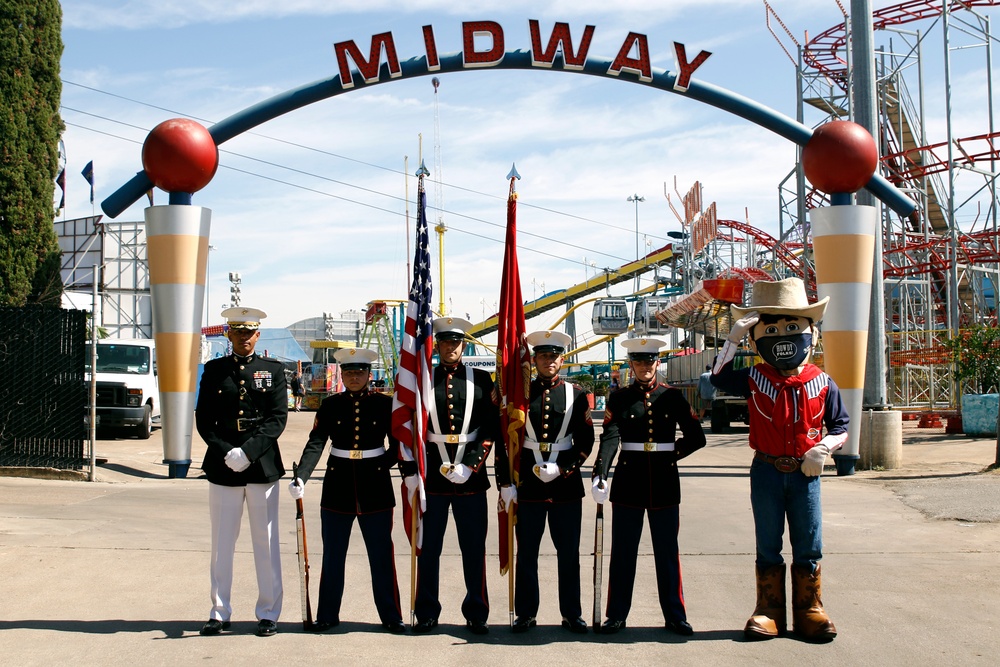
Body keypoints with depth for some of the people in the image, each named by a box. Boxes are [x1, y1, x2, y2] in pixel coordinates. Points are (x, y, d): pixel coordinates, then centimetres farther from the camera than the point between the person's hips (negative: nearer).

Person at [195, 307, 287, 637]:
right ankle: (220, 613, 16)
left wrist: (248, 451, -14)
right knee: (222, 544, 6)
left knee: (266, 542, 3)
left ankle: (268, 613, 12)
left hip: (263, 466, -1)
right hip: (222, 467, 1)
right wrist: (226, 452, -10)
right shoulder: (214, 370, 9)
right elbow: (203, 418, 4)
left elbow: (278, 418, -3)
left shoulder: (273, 370, 6)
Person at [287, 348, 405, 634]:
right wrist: (301, 477, -20)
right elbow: (315, 444, -7)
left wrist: (379, 468, -8)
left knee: (382, 555, 3)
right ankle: (327, 615, 20)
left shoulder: (384, 403, 0)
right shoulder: (330, 405, 2)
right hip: (337, 489, 1)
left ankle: (391, 616, 13)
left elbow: (397, 444, 4)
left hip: (376, 489, -1)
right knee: (332, 556, 8)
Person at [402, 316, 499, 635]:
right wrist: (410, 472, -5)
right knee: (428, 547, 7)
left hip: (471, 475, 0)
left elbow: (490, 429, 0)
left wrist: (469, 466, -11)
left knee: (474, 548, 5)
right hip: (432, 474, 0)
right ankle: (427, 613, 18)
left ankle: (476, 614, 15)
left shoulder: (481, 380, 5)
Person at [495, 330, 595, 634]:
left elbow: (586, 441, 2)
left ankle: (572, 614, 16)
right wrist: (505, 482, -3)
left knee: (569, 552, 6)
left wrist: (563, 469, -11)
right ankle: (525, 614, 15)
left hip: (566, 484, 0)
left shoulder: (576, 395, 4)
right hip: (527, 483, 0)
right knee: (527, 552, 5)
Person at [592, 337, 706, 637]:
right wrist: (600, 475, -25)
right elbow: (610, 438, -13)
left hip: (664, 481, 1)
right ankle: (617, 615, 14)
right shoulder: (619, 398, 1)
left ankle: (675, 615, 16)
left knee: (667, 552, 7)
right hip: (629, 482, -1)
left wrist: (670, 454, 0)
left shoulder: (673, 396, 5)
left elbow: (696, 438, 8)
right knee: (623, 552, 5)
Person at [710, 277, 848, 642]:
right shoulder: (755, 379, -1)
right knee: (767, 546, 8)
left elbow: (840, 426, 5)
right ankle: (769, 611, 18)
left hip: (805, 472, 0)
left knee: (808, 547, 6)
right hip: (767, 471, 0)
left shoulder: (822, 383, 0)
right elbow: (719, 377, -4)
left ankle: (809, 610, 18)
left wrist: (824, 447, -14)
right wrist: (734, 337, -9)